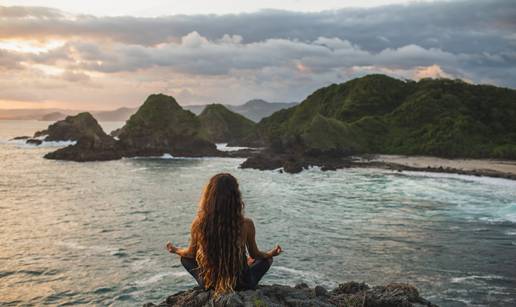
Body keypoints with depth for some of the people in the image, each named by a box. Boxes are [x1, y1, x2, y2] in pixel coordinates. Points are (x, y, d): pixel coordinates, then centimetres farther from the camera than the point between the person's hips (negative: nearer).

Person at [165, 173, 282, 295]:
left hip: (209, 284, 1)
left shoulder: (199, 224, -19)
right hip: (241, 285, -1)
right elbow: (255, 254, -3)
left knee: (185, 258, 28)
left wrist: (176, 250, 24)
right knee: (266, 260, 27)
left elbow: (191, 253, 1)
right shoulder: (246, 224, -22)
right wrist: (271, 254, 20)